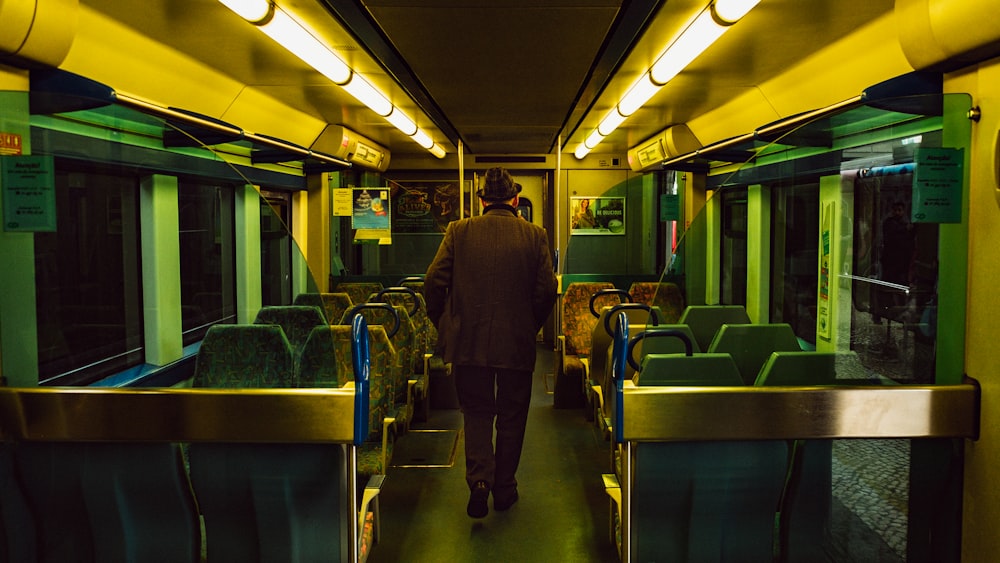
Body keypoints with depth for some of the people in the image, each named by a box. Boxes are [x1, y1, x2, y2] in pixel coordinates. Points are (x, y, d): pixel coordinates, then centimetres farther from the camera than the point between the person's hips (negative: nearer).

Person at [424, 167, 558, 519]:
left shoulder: (459, 232, -2)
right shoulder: (535, 236, -2)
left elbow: (433, 283, -6)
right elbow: (547, 291, -5)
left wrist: (444, 325, 8)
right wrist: (531, 326, 11)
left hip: (469, 341, 0)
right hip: (517, 343, 0)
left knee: (477, 411, 15)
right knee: (511, 416, 15)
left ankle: (479, 479, -1)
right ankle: (504, 489, 25)